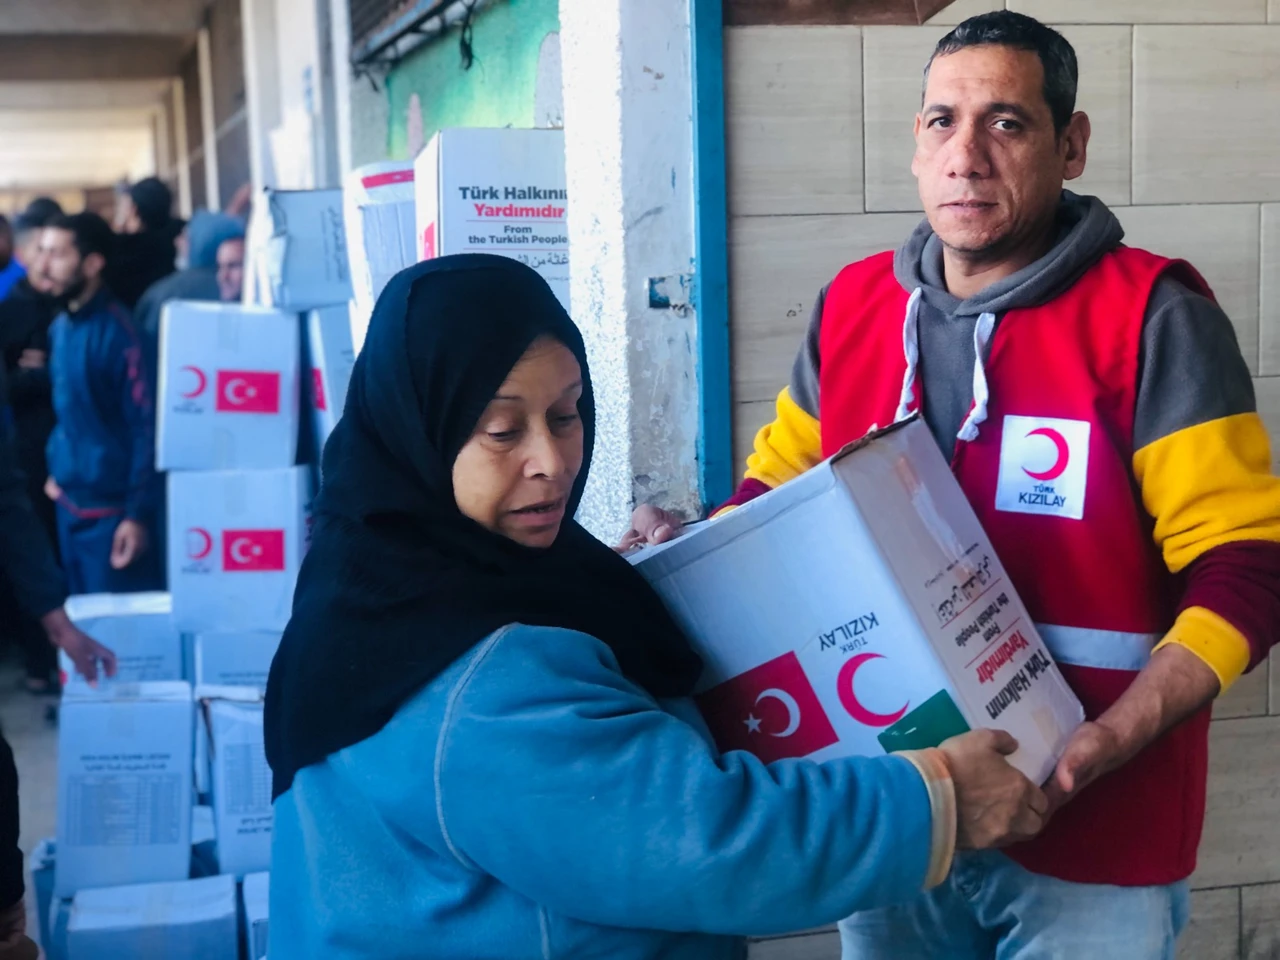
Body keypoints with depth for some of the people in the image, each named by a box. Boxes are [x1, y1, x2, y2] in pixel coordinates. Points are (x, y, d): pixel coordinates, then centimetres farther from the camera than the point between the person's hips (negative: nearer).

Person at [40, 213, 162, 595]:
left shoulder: (116, 331, -15)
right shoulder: (60, 327, 8)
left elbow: (144, 425, -16)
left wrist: (138, 514, -18)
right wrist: (57, 469, 11)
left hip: (111, 509, -8)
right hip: (69, 502, 8)